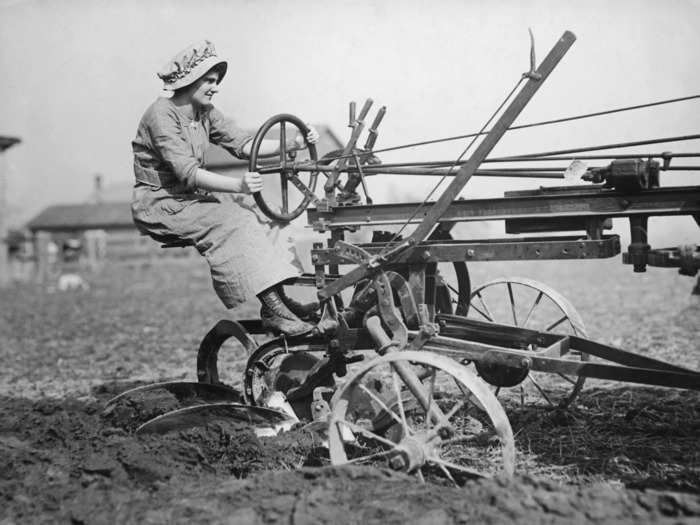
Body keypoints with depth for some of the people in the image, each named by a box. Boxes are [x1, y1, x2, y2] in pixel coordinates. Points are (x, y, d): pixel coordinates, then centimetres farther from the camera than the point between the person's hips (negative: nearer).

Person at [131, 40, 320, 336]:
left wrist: (292, 145, -15)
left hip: (191, 197, 8)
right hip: (160, 203, -8)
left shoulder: (205, 113, 7)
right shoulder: (162, 114, -18)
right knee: (232, 222, -26)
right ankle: (272, 310, -29)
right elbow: (187, 173, -29)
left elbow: (242, 144, -1)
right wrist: (238, 185, -43)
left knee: (254, 209, -8)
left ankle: (278, 300, -13)